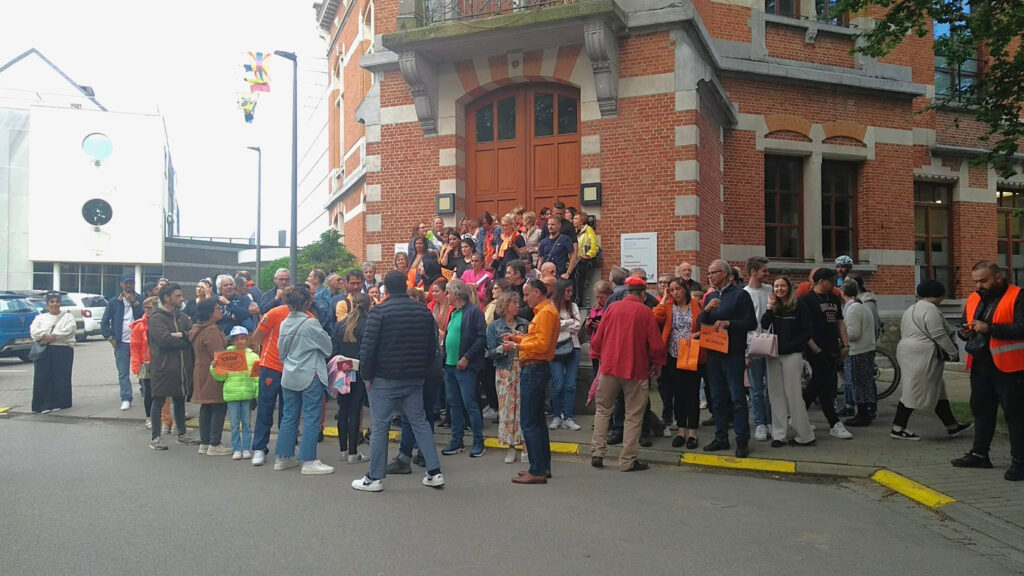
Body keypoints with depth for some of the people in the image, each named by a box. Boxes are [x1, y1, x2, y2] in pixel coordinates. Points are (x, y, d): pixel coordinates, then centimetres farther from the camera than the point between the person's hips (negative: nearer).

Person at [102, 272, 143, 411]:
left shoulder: (140, 300, 5)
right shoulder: (114, 302, 7)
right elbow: (104, 322, 8)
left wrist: (134, 302, -12)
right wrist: (110, 338, -1)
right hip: (121, 343, 1)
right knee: (123, 373, 2)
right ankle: (126, 399, 7)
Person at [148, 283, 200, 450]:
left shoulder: (182, 316, 13)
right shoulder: (156, 318, -8)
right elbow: (165, 339, -21)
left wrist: (182, 335, -18)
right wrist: (186, 339, -10)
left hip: (182, 367, 7)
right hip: (163, 366, -7)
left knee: (180, 400, 15)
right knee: (159, 401, 1)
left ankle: (182, 434, 25)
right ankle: (156, 437, 9)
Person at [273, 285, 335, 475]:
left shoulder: (285, 323, 4)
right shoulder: (310, 323, -15)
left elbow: (281, 350, 13)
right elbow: (328, 345, -6)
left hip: (289, 376, 7)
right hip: (310, 376, -7)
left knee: (289, 417, 14)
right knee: (311, 418, -1)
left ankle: (282, 458, 20)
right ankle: (309, 461, 1)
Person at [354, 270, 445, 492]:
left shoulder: (379, 311, -11)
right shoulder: (424, 311, 5)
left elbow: (368, 347, -14)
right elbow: (432, 347, 10)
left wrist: (366, 375, -3)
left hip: (384, 379, -5)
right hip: (415, 379, 5)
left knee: (380, 426, 3)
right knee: (420, 422, 12)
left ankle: (375, 478, 11)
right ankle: (434, 472, 11)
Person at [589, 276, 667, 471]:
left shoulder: (612, 308, 2)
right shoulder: (645, 312, -6)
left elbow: (598, 338, 5)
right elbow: (655, 343, -5)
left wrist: (598, 356, 21)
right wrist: (658, 364, 12)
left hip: (609, 367, 3)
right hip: (635, 369, -3)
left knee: (603, 410, 16)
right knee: (633, 416, 7)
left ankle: (597, 453, 10)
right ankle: (627, 460, 8)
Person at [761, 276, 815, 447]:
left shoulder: (800, 306, -4)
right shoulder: (774, 306, 10)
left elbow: (806, 332, -6)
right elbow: (764, 326, -3)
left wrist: (790, 345, -13)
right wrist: (770, 307, -11)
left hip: (792, 355, -5)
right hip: (773, 355, 5)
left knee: (793, 394, -4)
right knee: (776, 395, 6)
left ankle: (804, 435, 5)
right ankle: (779, 434, 12)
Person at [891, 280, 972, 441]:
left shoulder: (911, 310, 18)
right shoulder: (930, 310, -14)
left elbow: (905, 334, 20)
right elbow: (940, 336, -17)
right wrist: (953, 352, -5)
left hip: (908, 353, 11)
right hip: (922, 357, -11)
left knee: (937, 391, 14)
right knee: (913, 392, -6)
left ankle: (952, 426, 20)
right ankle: (897, 429, -4)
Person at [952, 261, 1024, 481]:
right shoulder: (973, 299, 11)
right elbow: (966, 325, 22)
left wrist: (989, 328, -28)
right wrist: (965, 332, -1)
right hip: (980, 365, 8)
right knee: (981, 410, 17)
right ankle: (979, 454, 29)